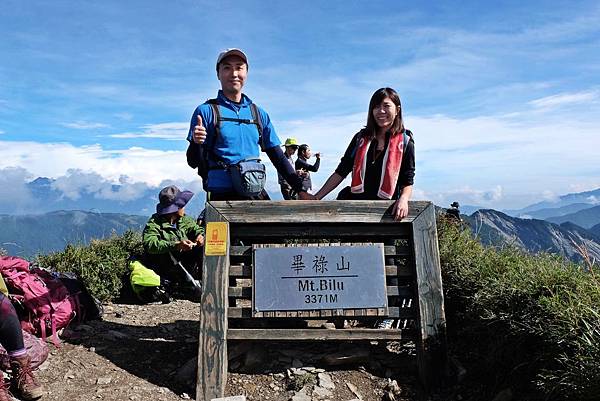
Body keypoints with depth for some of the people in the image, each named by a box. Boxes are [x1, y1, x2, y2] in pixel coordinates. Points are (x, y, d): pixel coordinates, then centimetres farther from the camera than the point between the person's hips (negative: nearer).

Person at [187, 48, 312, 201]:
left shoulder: (260, 114, 12)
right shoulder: (206, 111, 1)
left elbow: (278, 158, 14)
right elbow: (193, 162, -1)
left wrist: (300, 190, 7)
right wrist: (196, 143, -23)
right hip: (221, 195, -3)